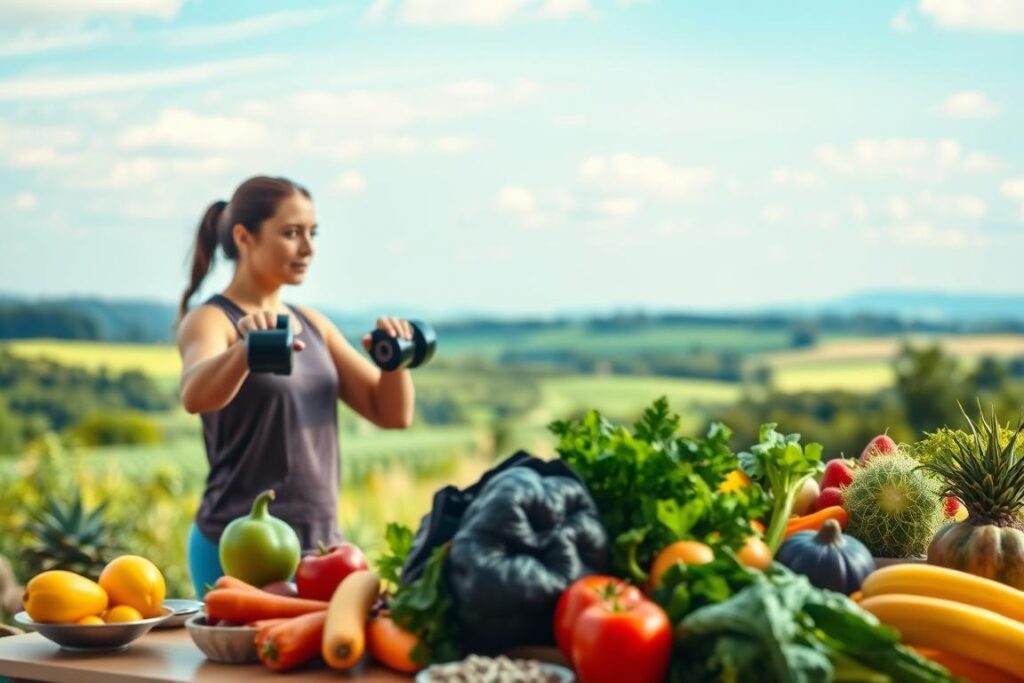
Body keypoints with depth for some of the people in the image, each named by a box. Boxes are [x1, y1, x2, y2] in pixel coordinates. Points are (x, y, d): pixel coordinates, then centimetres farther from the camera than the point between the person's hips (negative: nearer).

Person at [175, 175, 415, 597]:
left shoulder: (313, 324, 13)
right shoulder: (211, 320, -6)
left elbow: (392, 414, 10)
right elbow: (194, 396, -28)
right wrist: (248, 346, -47)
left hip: (323, 542, 6)